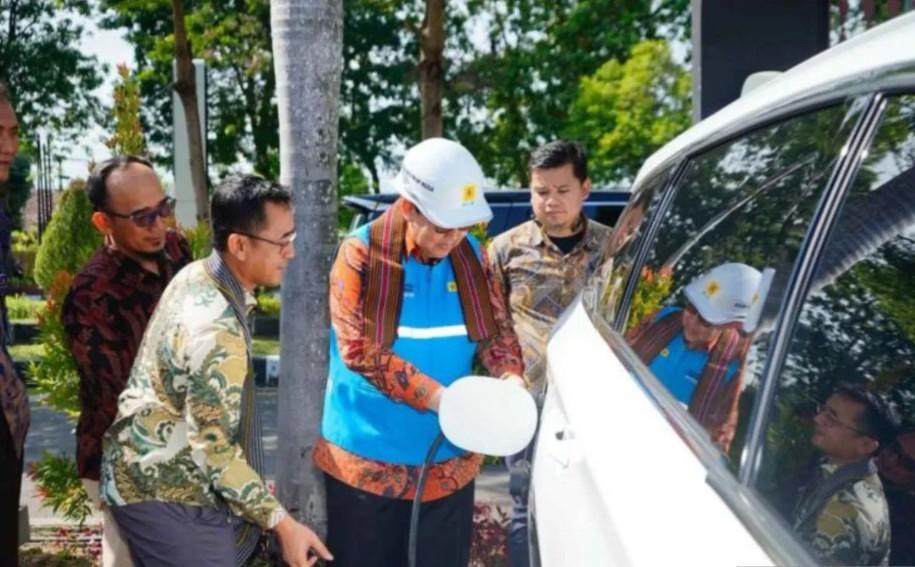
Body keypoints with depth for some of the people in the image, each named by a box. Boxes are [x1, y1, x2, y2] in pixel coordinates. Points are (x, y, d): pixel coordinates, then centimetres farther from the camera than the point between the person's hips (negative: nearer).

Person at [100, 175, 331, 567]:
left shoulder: (195, 275, 0)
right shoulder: (216, 330, -29)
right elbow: (213, 448, -26)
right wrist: (282, 523, -22)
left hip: (155, 475, 10)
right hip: (166, 496, -10)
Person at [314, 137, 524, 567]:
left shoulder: (472, 256, 1)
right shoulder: (362, 253, -13)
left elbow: (497, 331, 7)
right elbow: (360, 350, -18)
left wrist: (510, 379, -16)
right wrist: (437, 396, -26)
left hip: (448, 461, 4)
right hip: (368, 458, -4)